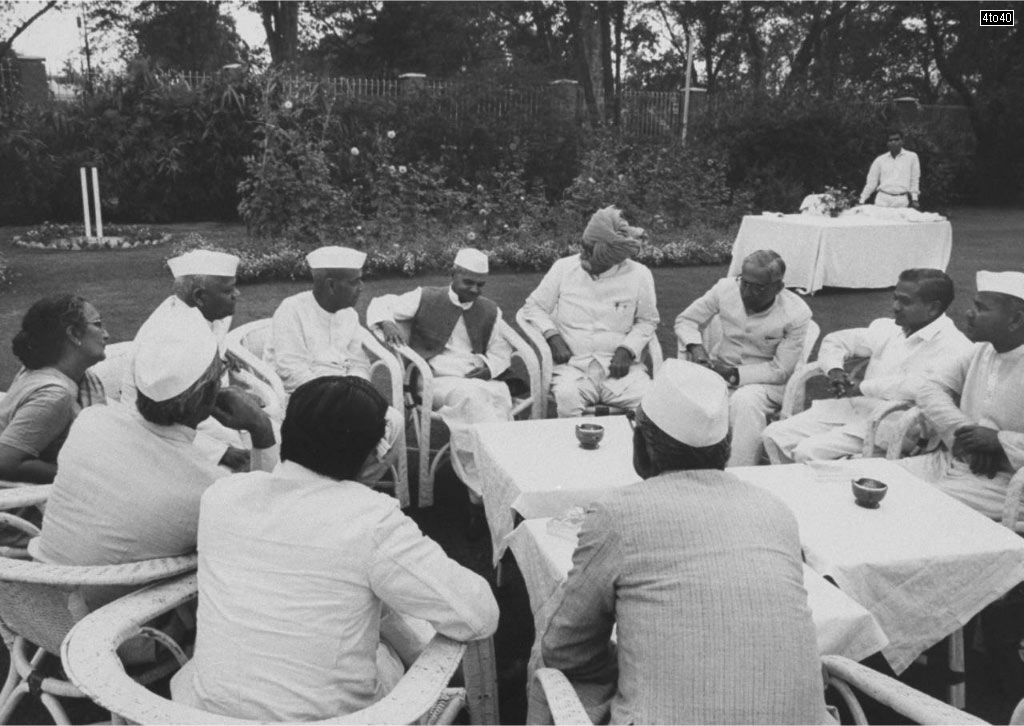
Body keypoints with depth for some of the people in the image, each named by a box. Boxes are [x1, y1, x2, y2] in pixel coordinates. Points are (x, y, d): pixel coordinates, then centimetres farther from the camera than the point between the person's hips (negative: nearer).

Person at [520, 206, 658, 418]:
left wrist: (627, 350, -6)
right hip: (572, 365, 0)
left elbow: (647, 321, 11)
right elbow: (533, 307, 10)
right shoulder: (563, 268, 3)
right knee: (567, 398, -33)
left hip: (620, 367, 0)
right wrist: (552, 337, -7)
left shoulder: (639, 275, 1)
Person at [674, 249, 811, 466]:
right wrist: (695, 347, -16)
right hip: (720, 368, 3)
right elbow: (685, 320, 5)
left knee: (745, 402, -37)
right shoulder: (726, 289, -8)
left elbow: (780, 371, -11)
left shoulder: (796, 314, -15)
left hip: (765, 381, -3)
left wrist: (734, 374, -22)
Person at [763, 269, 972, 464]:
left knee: (808, 453, -23)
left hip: (891, 424, -8)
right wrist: (834, 369, 1)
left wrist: (862, 387, -18)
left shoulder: (953, 346, -10)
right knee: (775, 435, -4)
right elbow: (835, 340, 23)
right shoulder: (888, 329, 13)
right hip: (852, 407, 8)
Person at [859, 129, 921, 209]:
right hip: (883, 199, 1)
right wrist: (862, 201, 12)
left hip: (902, 201, -1)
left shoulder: (911, 157, 10)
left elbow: (915, 179, 11)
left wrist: (915, 199, 6)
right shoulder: (880, 160, 13)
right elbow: (871, 182, 15)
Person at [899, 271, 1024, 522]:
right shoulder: (981, 351, 9)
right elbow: (930, 388, 6)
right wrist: (963, 431, -11)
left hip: (1001, 481, -7)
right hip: (950, 461, 7)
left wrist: (999, 440, -20)